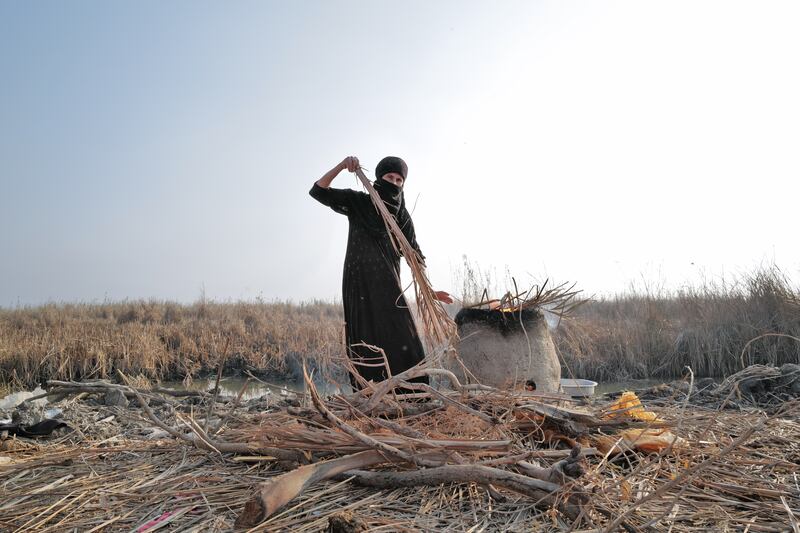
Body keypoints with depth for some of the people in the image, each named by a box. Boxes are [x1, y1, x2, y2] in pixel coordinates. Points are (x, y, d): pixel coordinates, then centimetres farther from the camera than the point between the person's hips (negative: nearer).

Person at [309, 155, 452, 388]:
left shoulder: (402, 216, 13)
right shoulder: (357, 202, 6)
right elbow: (317, 191, -2)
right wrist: (341, 166, -17)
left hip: (387, 284, 3)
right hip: (359, 282, -2)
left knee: (401, 338, -8)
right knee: (367, 339, -8)